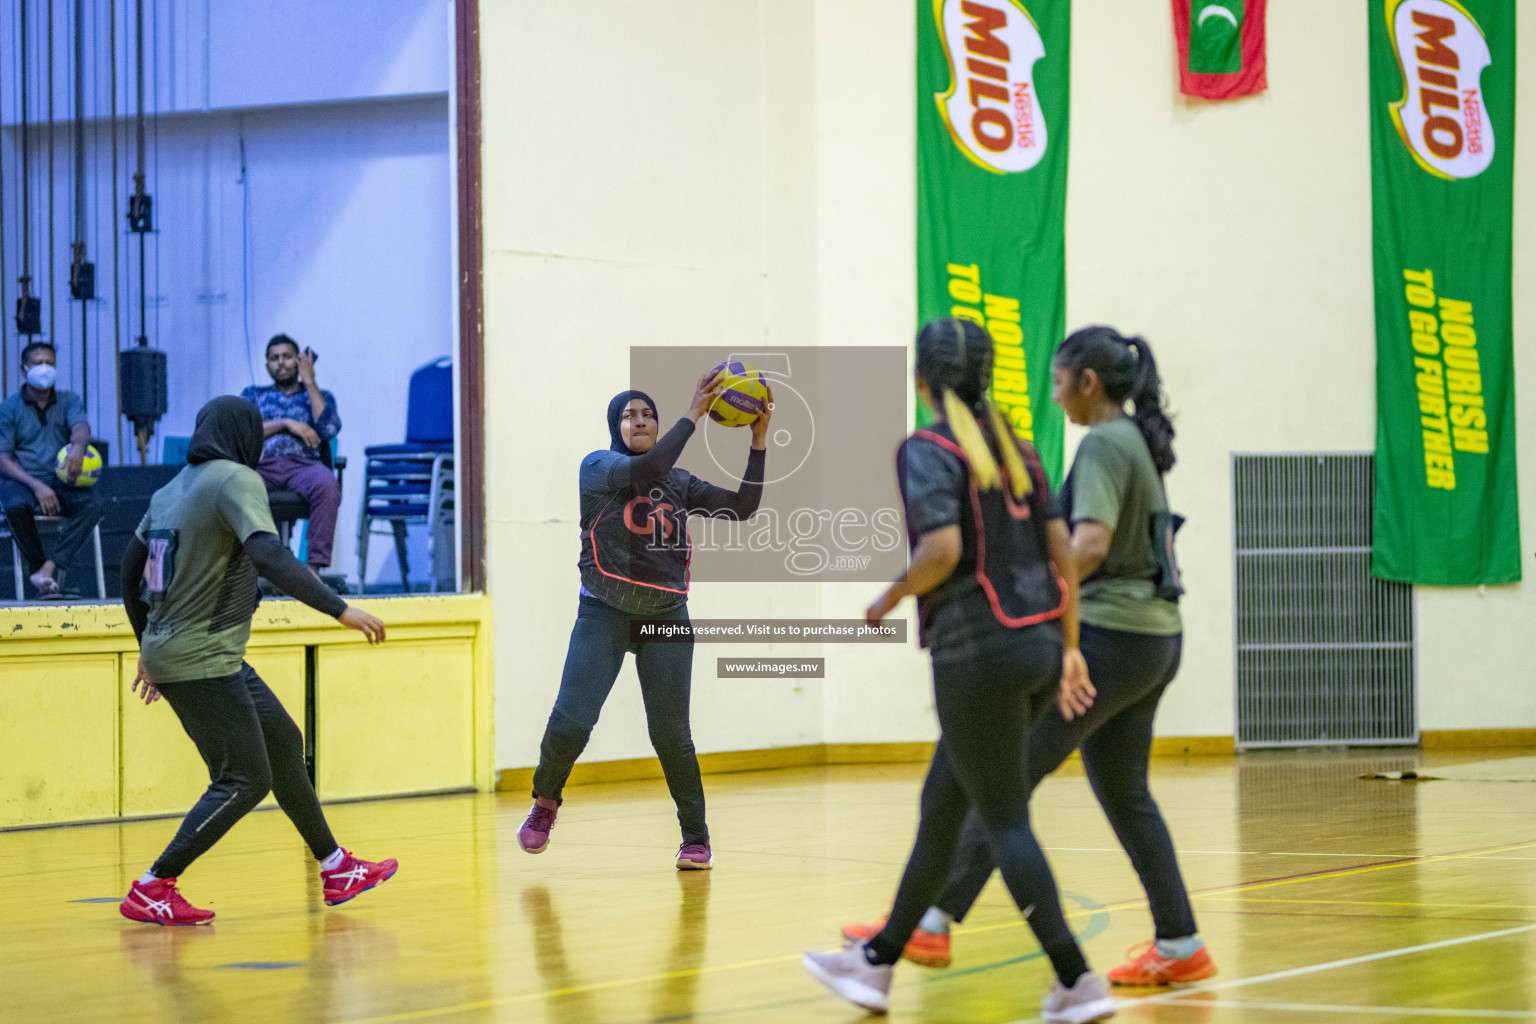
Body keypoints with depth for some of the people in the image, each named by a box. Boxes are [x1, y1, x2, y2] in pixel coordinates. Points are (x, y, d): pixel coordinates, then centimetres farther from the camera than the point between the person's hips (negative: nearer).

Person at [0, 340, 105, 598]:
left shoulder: (69, 401, 11)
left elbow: (81, 426, -12)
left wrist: (78, 446, -39)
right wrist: (36, 486, -20)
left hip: (61, 481, 2)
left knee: (92, 504, -30)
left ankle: (49, 568, -37)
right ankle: (39, 568, -25)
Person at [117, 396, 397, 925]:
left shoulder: (171, 490, 12)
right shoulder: (235, 480, -13)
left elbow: (131, 571, 20)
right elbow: (268, 554, -29)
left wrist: (149, 649, 30)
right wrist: (340, 609, -30)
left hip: (169, 649, 9)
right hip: (201, 660, -9)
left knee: (283, 742, 17)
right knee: (245, 781, -4)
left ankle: (336, 869, 25)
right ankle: (150, 891, -4)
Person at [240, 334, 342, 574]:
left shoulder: (320, 396, 27)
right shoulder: (253, 394, 30)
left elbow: (329, 429, 4)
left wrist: (310, 382, 8)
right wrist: (286, 424, 1)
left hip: (303, 464, 0)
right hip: (261, 463, 0)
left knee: (327, 485, -39)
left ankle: (314, 567, -43)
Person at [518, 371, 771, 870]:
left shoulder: (680, 484, 10)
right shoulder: (598, 467, -1)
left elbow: (742, 507, 2)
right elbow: (647, 468, -21)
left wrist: (759, 440, -6)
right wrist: (694, 413, -20)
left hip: (666, 618, 2)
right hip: (604, 613, -2)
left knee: (670, 733, -2)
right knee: (570, 721, -13)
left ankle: (696, 837, 13)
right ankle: (545, 802, 15)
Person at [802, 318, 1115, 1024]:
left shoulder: (927, 451, -9)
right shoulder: (1015, 448, 13)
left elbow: (942, 549, -22)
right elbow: (1062, 549, 10)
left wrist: (887, 602, -5)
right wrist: (1068, 645, 16)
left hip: (977, 653, -8)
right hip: (1038, 645, 8)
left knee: (1004, 823, -1)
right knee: (939, 809, 16)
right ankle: (877, 965, 25)